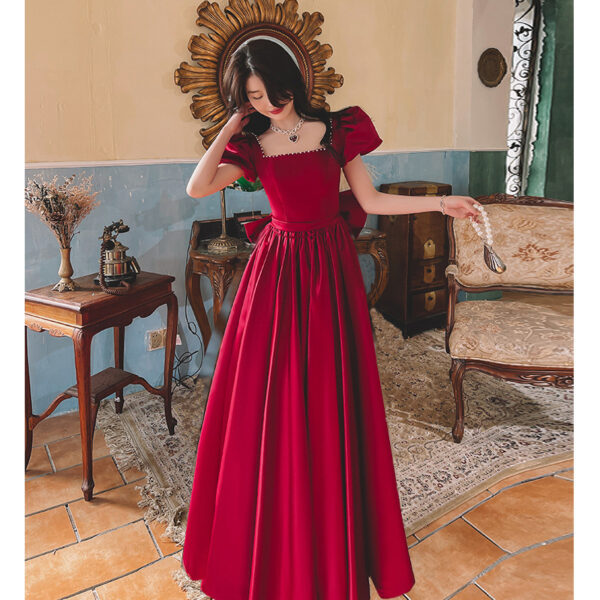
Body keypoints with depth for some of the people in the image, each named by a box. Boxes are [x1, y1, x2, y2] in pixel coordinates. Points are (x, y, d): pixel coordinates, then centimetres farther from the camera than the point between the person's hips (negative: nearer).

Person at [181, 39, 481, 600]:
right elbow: (196, 187, -9)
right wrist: (231, 124, -2)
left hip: (329, 269, 0)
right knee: (268, 403, 4)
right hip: (276, 274, 1)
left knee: (330, 404, 4)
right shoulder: (251, 146, 5)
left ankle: (335, 544, 26)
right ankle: (269, 541, 27)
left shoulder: (336, 129, 4)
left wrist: (442, 202, -2)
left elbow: (371, 200, 4)